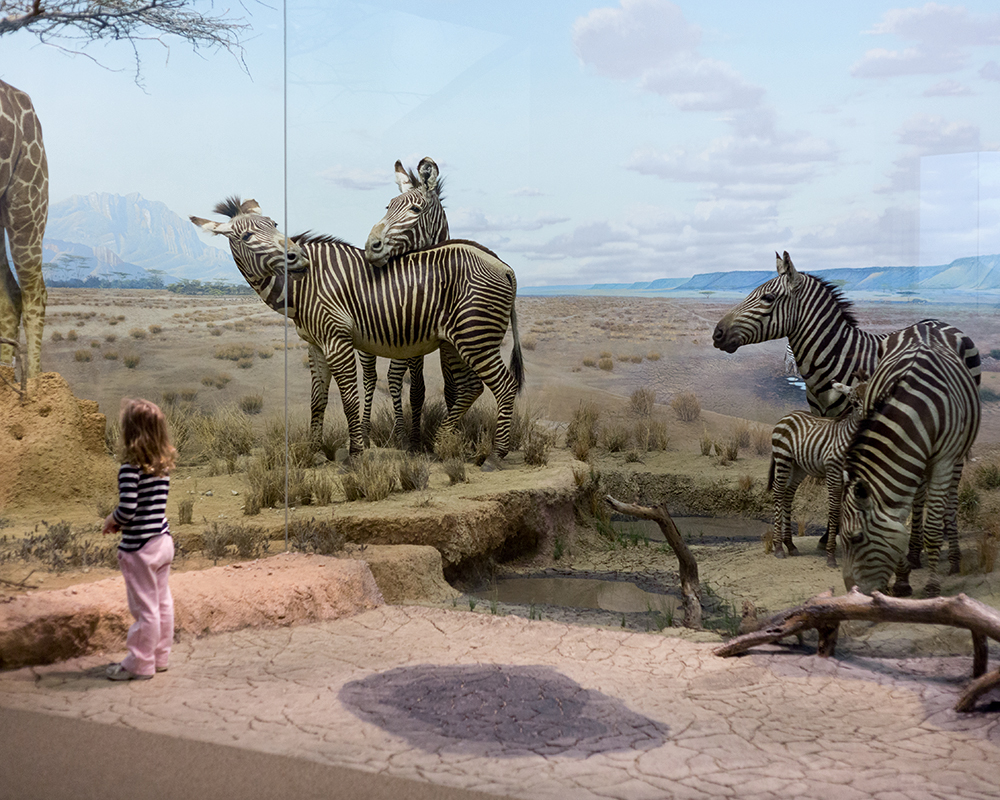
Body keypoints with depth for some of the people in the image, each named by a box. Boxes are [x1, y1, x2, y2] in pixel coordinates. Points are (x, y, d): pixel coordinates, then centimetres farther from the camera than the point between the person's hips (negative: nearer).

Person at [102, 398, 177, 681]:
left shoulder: (131, 468, -19)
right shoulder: (163, 466, 4)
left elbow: (127, 508, -24)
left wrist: (112, 519, -4)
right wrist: (121, 520, 12)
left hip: (140, 547, -8)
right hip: (163, 540, 8)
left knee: (145, 608, 3)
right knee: (162, 602, 16)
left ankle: (140, 664, 14)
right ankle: (160, 657, 28)